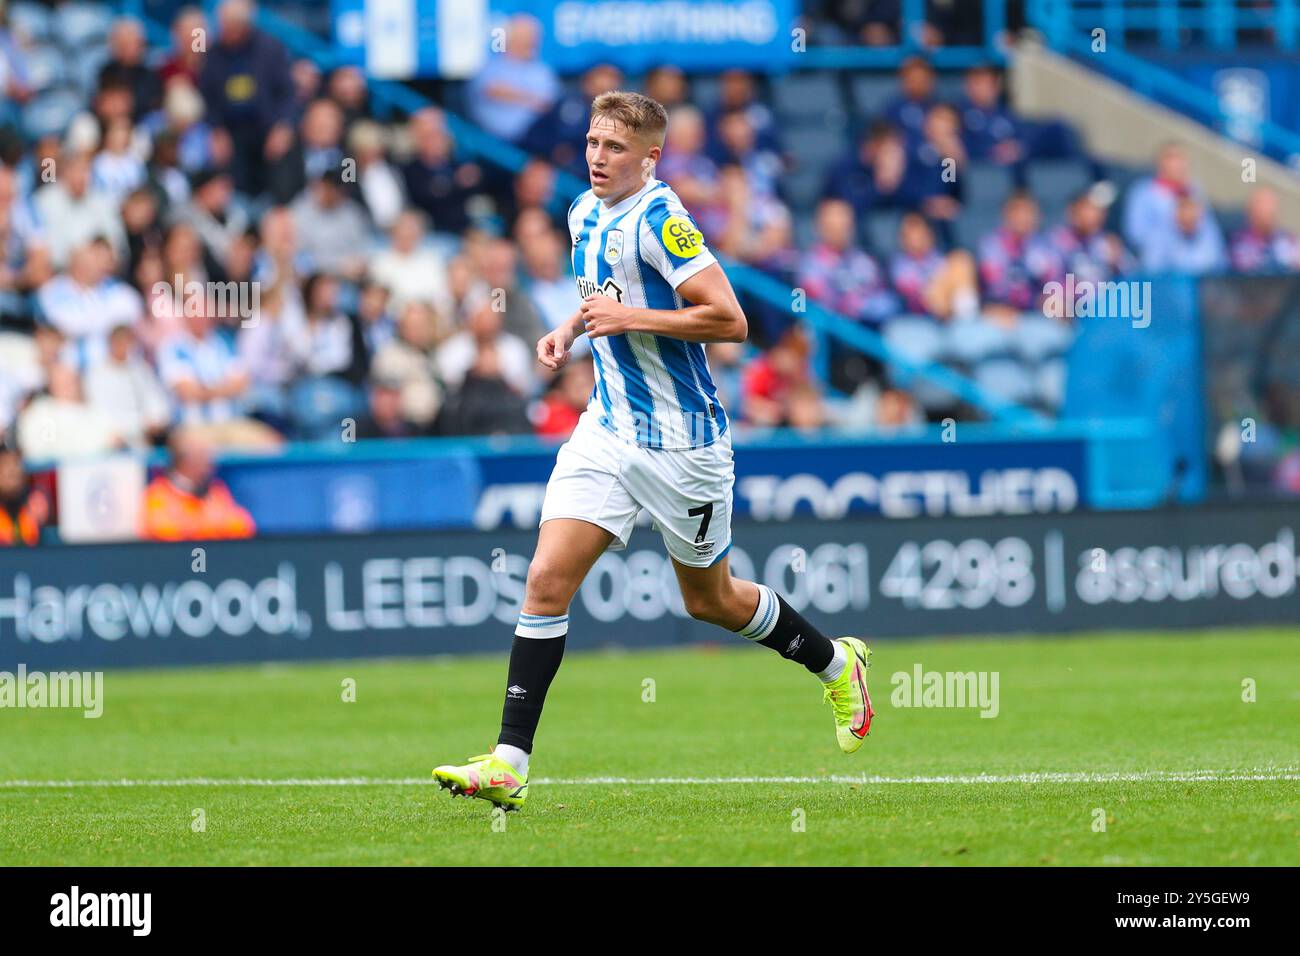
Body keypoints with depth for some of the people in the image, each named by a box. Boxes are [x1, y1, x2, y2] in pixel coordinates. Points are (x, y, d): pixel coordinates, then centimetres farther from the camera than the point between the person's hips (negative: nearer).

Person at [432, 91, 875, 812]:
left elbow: (730, 321, -22)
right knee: (547, 579, -9)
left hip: (681, 441, -7)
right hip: (608, 429, 7)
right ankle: (509, 765, -12)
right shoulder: (586, 212, 8)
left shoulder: (659, 218, -17)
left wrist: (629, 317, -23)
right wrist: (572, 329, 10)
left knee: (710, 600, 10)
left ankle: (835, 664, 37)